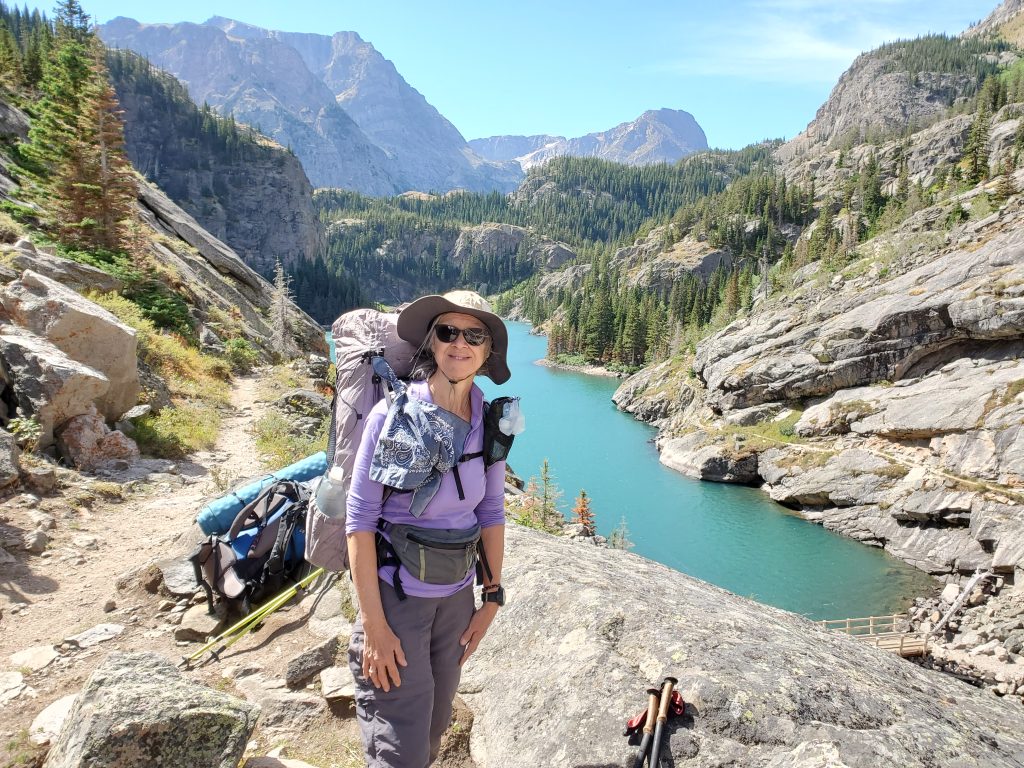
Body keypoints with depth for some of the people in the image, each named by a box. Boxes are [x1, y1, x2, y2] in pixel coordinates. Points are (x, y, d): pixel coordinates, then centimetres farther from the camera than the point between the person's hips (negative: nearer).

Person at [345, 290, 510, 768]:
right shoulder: (394, 413, -17)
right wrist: (374, 626, -16)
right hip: (396, 595, -5)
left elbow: (491, 512, 6)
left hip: (456, 598, 5)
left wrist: (491, 598, 9)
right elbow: (359, 519, -16)